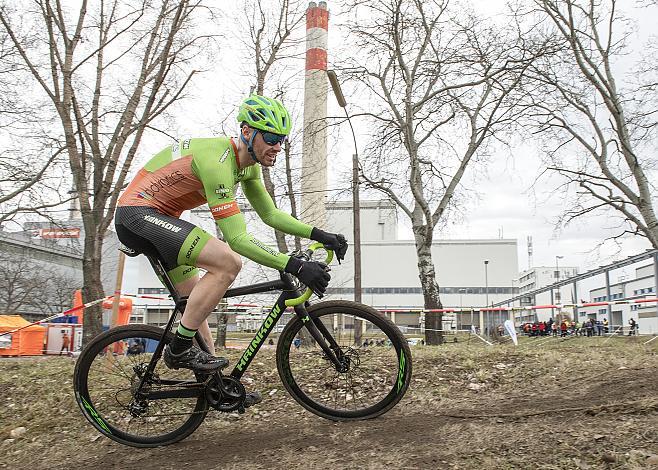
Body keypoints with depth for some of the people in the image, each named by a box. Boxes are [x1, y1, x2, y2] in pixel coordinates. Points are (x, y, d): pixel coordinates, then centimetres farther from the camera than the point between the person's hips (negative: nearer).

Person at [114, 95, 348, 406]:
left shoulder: (248, 163, 3)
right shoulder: (217, 162, -27)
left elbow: (271, 214, 9)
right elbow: (237, 239, -31)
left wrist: (320, 235, -3)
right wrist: (295, 266, -37)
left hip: (157, 217, 10)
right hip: (138, 213, -10)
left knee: (195, 301, 13)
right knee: (228, 262, -26)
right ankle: (180, 348, -14)